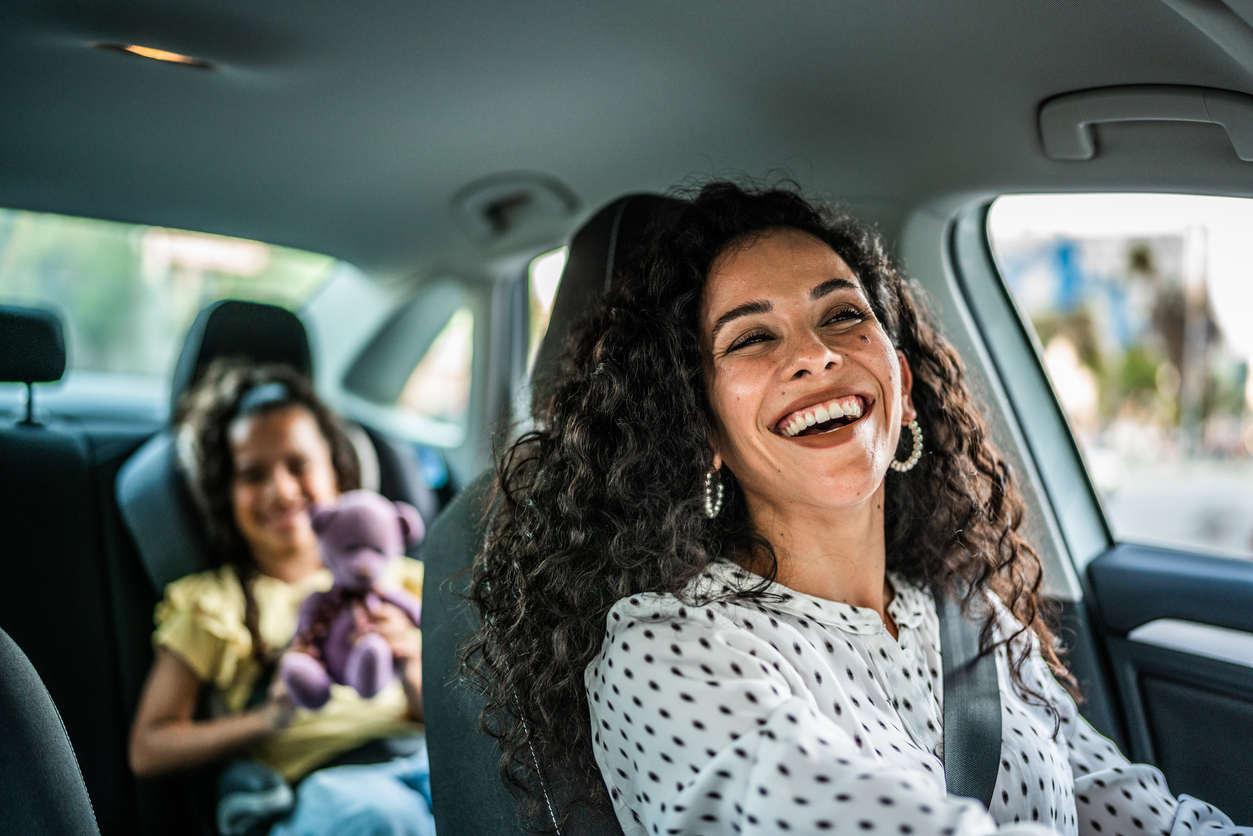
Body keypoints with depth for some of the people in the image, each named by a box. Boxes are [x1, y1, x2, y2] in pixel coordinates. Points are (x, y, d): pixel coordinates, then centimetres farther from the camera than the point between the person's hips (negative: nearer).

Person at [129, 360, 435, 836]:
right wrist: (267, 719, -6)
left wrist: (412, 676, -6)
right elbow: (147, 750, 9)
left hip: (418, 757, 2)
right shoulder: (213, 605, 18)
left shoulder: (390, 580, 23)